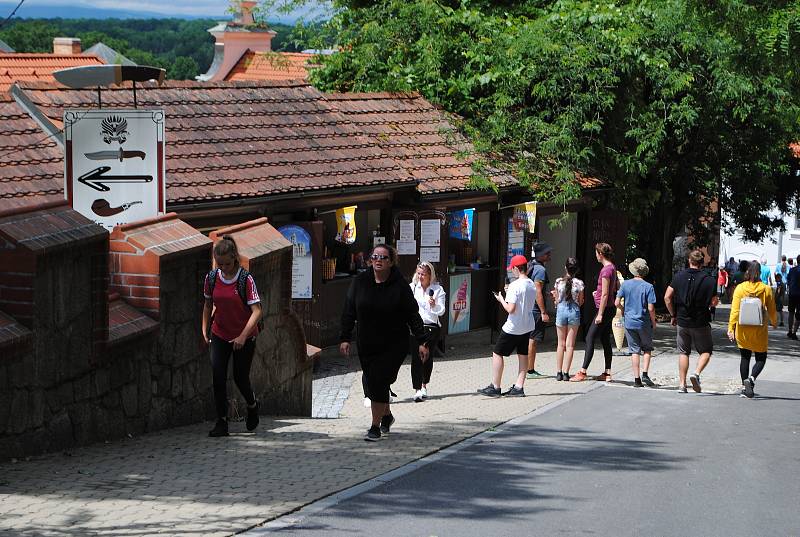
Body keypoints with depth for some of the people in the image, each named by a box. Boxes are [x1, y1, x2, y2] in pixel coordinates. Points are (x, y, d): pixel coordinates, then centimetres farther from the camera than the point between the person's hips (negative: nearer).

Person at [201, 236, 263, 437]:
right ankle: (222, 422, -3)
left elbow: (257, 311, -21)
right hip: (220, 335, 3)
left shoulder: (246, 279, -18)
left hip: (245, 337, -3)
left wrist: (243, 336, -28)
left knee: (240, 378, 5)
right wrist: (204, 330, 7)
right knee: (218, 376, -9)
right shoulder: (211, 278, -4)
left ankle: (252, 406, 37)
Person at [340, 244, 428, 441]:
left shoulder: (400, 285, -7)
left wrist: (421, 341, -7)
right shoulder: (360, 281, 0)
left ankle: (376, 427, -5)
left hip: (394, 345, -4)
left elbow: (413, 314, -4)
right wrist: (345, 338, -2)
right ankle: (386, 416, 39)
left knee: (379, 382, -14)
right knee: (374, 383, 12)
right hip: (367, 345, 4)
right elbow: (349, 312, 4)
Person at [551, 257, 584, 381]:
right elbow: (580, 302, 0)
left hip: (561, 310, 1)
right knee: (570, 344, 4)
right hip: (574, 311, -1)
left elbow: (556, 300, 1)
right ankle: (566, 372, 0)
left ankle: (559, 372, 9)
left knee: (561, 344, 11)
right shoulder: (579, 283, -7)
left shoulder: (558, 282, -4)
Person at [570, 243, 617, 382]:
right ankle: (607, 373, 14)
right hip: (610, 308, 10)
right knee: (605, 340, 12)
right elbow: (616, 287, 25)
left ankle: (583, 372, -9)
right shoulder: (612, 267, 11)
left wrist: (600, 314, -19)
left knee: (590, 339, -8)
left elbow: (605, 294, -21)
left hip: (605, 309, -10)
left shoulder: (606, 270, -18)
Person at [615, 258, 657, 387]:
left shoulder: (625, 285, -3)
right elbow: (651, 308, -12)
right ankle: (645, 373, 1)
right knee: (647, 349, 16)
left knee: (634, 350, 7)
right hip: (644, 323, -2)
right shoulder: (648, 287, -10)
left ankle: (637, 378, 5)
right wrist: (654, 322, 2)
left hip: (629, 323, 2)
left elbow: (617, 303, -3)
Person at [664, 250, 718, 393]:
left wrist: (673, 315, 8)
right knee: (706, 351, 13)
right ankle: (697, 373, -11)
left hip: (682, 322, 2)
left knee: (684, 352, 13)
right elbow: (714, 302, -7)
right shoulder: (709, 280, -8)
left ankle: (682, 384, 10)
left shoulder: (679, 276, -2)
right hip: (701, 322, -2)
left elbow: (667, 297, -3)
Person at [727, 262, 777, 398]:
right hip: (759, 330, -1)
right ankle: (751, 378, -16)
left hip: (743, 329, 1)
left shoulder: (740, 288, -6)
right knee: (761, 358, 9)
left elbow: (735, 310, -9)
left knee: (745, 358, 14)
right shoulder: (766, 289, -6)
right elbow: (772, 311, 3)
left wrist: (731, 328, -6)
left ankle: (745, 387, 15)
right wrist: (774, 322, 21)